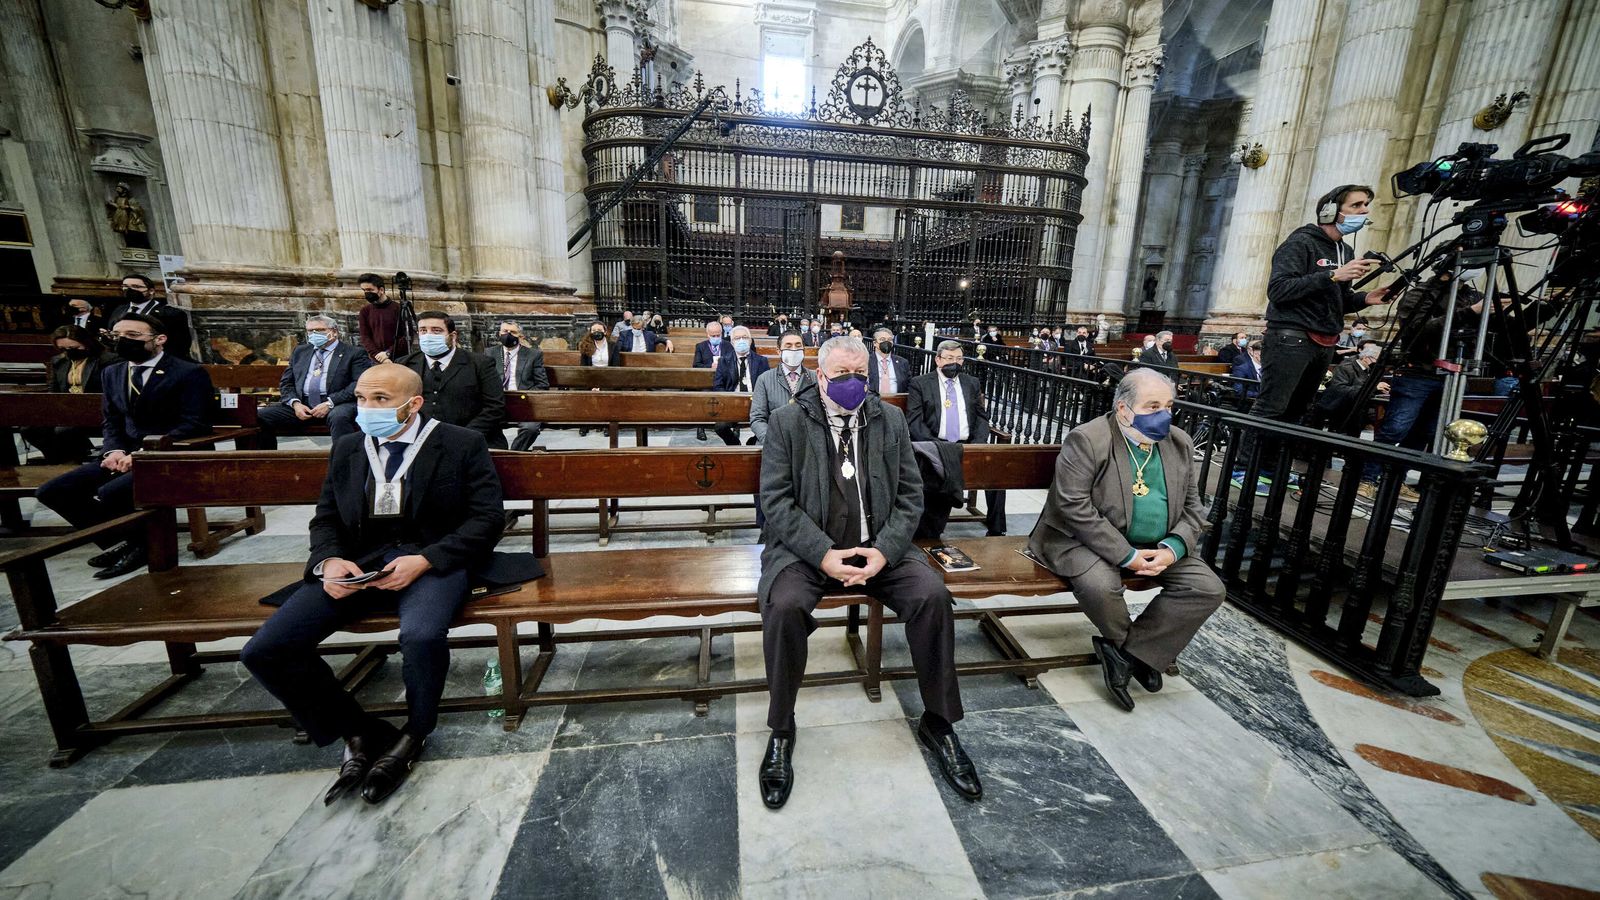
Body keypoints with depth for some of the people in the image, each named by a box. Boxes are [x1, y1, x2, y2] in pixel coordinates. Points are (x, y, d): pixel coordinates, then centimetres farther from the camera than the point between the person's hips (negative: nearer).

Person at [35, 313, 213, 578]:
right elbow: (110, 422, 17)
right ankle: (121, 543, 6)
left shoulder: (190, 373, -9)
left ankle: (142, 545, 0)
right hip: (125, 454, 8)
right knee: (51, 491, -6)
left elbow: (192, 425, -15)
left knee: (110, 493, -27)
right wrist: (114, 450, -5)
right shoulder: (111, 373, 16)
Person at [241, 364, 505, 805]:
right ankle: (358, 732, 8)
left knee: (422, 637, -34)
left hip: (433, 560, -5)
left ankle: (413, 734, -1)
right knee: (263, 651, -11)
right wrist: (330, 561, -5)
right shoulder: (347, 449, 17)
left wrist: (424, 561, -17)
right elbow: (325, 518, 18)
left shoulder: (462, 444, 1)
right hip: (357, 564, 6)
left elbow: (487, 517, -5)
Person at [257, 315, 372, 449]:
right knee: (262, 415, -13)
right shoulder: (299, 351, 24)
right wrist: (295, 403, -2)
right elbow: (286, 382, 20)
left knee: (338, 416, -38)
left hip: (337, 404, -6)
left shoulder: (354, 353, 5)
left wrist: (330, 403, -16)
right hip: (302, 404, 6)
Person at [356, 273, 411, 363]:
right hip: (376, 361, 2)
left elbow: (407, 337, -6)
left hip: (399, 359, -2)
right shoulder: (365, 311, 9)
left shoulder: (398, 308, 0)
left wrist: (388, 353, -13)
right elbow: (365, 338, 2)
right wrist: (378, 357, -13)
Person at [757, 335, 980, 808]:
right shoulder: (787, 421, -1)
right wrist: (823, 554, -19)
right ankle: (781, 730, -3)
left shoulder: (890, 419, 7)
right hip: (808, 547, -2)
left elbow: (910, 494, 4)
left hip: (879, 545, 3)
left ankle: (938, 721, 4)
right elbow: (775, 500, -7)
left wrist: (884, 550, -13)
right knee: (784, 605, -29)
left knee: (933, 595, -20)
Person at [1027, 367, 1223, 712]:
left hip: (1158, 547, 7)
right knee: (1101, 586, -32)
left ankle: (1127, 651, -2)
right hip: (1093, 542, -6)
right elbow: (1075, 507, -23)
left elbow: (1192, 508, 9)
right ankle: (1141, 651, 3)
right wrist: (1125, 555, -23)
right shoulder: (1086, 440, -16)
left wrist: (1172, 548, -11)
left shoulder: (1179, 444, 5)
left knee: (1209, 590, -9)